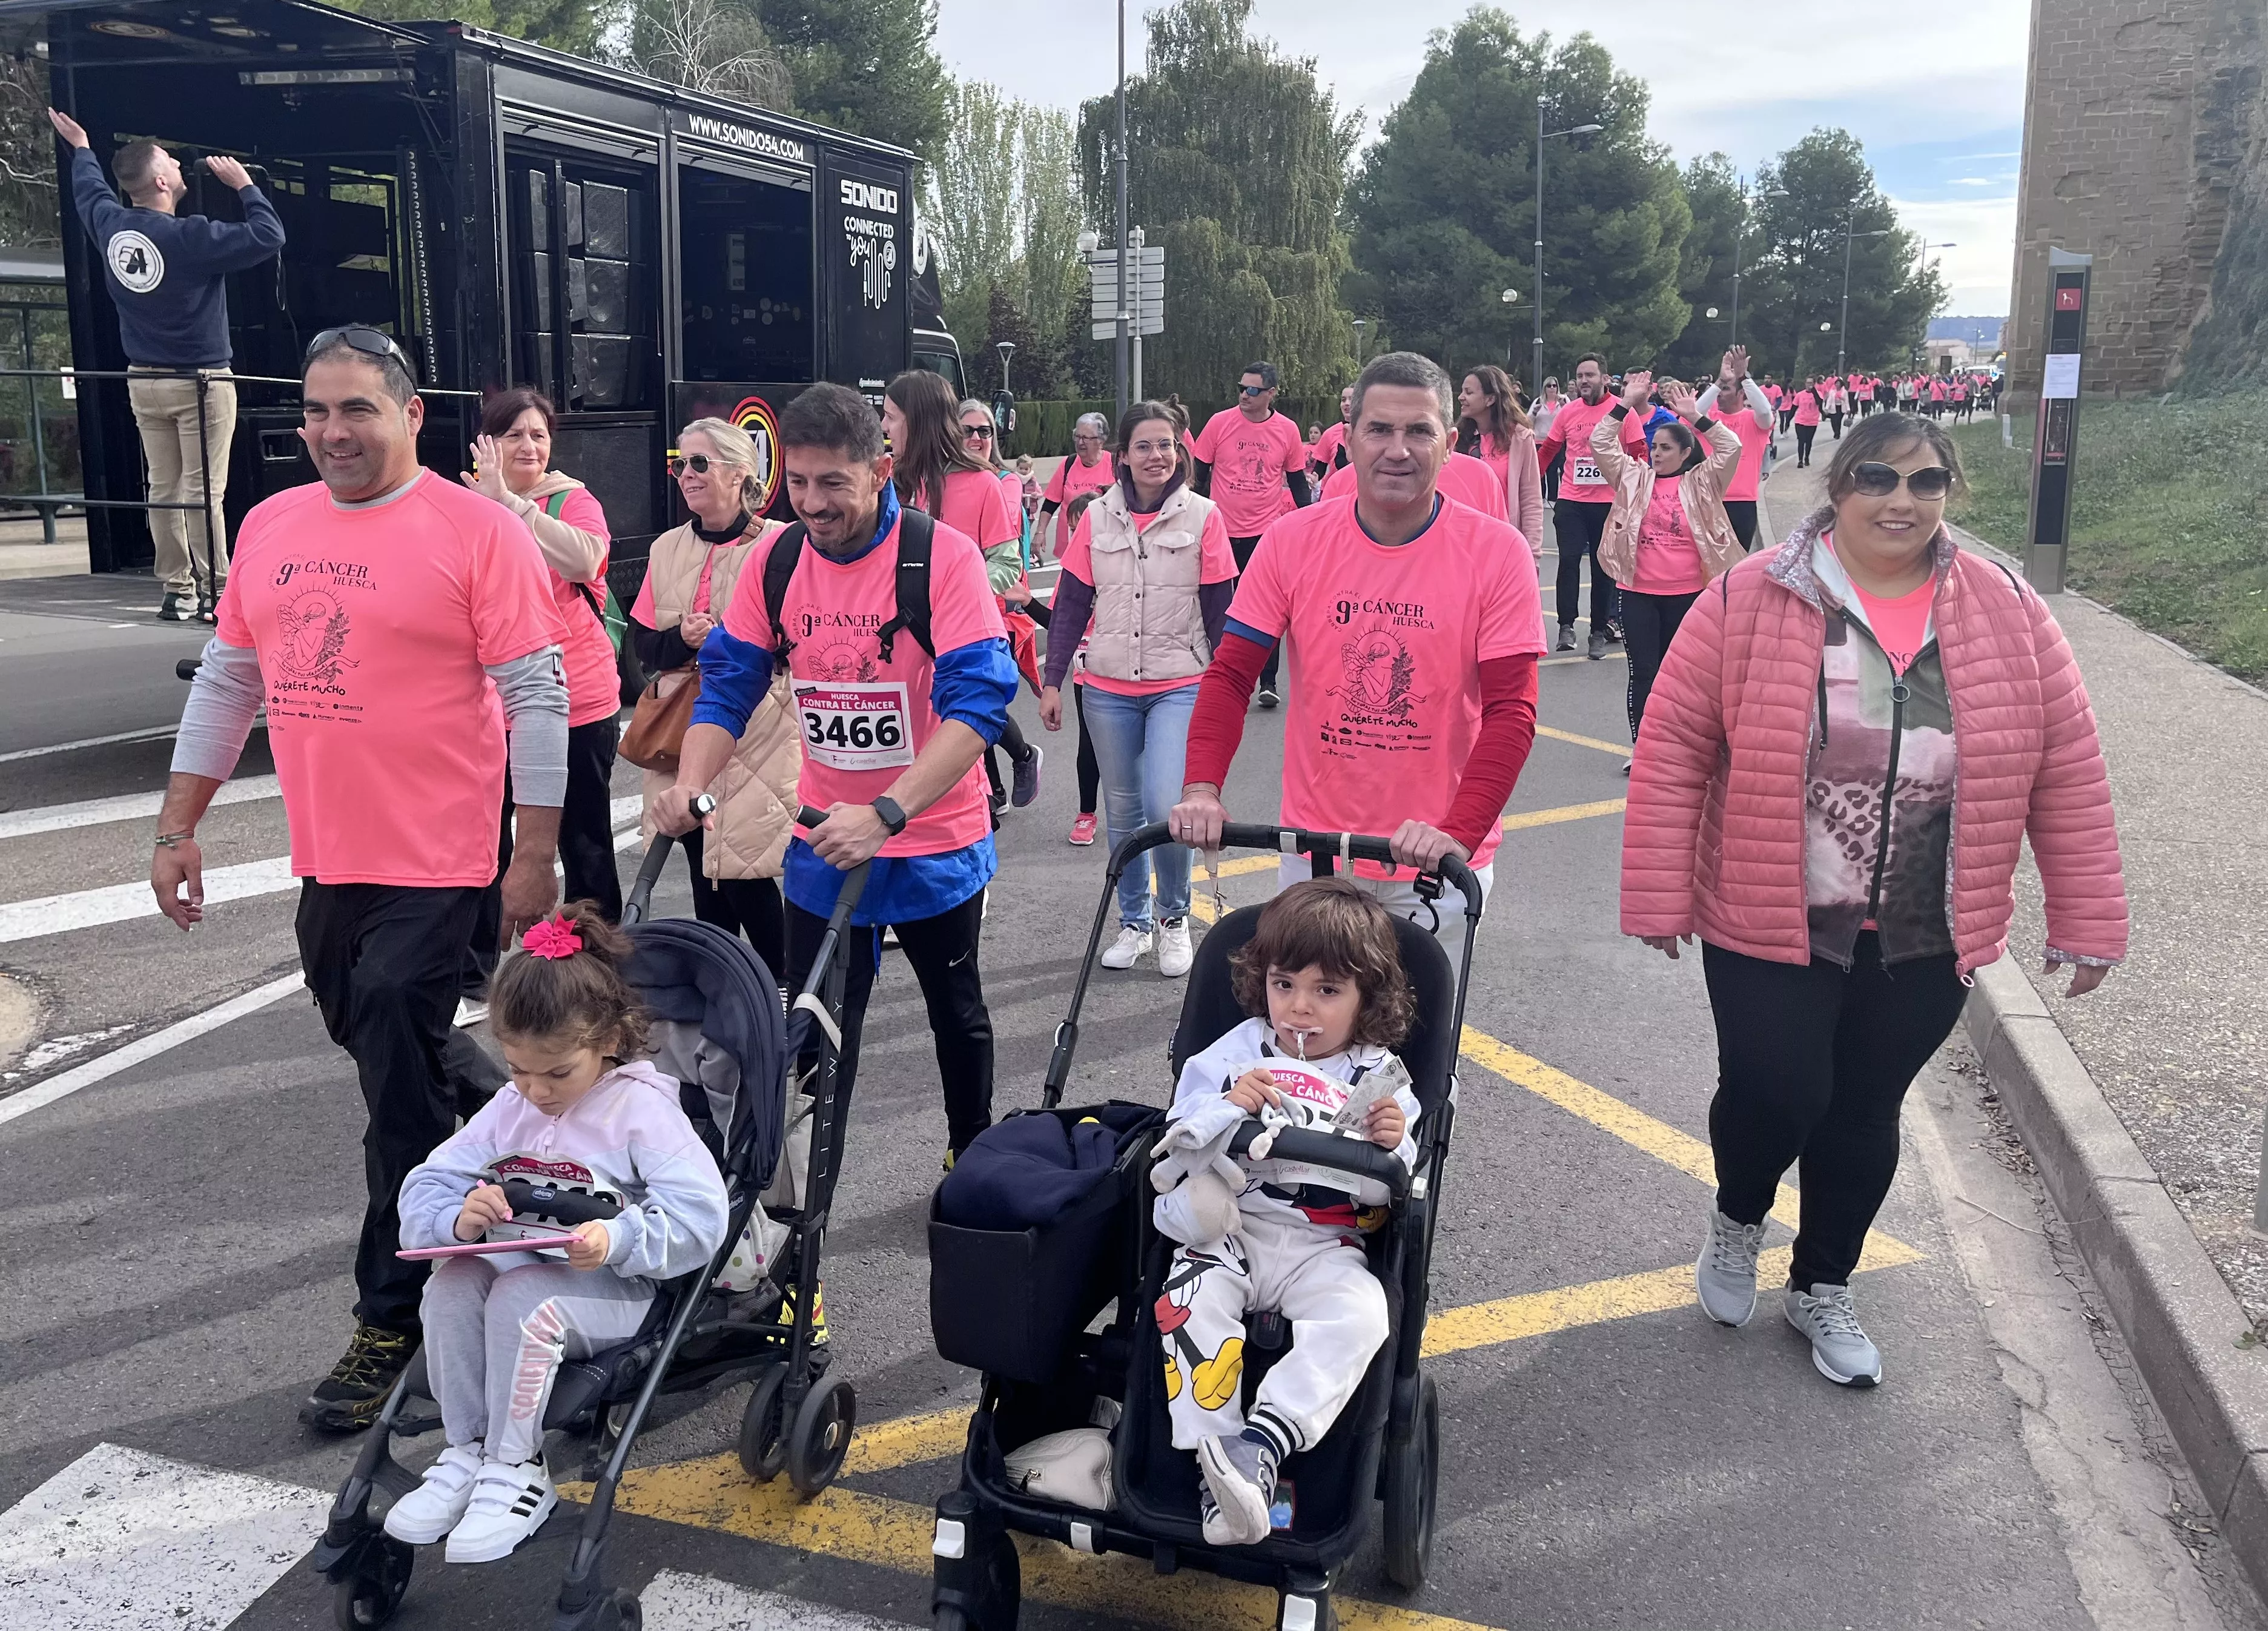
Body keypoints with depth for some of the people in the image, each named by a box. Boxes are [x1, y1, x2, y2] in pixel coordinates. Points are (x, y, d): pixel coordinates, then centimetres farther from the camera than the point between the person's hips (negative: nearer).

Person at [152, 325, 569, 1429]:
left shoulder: (476, 530, -10)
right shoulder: (270, 527, 8)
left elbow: (536, 697, -11)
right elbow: (226, 683, 15)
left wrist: (536, 855, -13)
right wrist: (178, 827, 13)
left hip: (433, 866, -6)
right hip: (325, 860, 7)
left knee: (400, 1097, -2)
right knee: (376, 1049, 20)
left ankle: (390, 1320, 11)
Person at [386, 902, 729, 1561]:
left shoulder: (641, 1109, -10)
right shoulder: (509, 1109, 9)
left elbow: (701, 1215, -18)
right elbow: (424, 1189, 7)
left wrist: (619, 1240, -33)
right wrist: (458, 1219, -16)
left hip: (615, 1288, -6)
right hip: (519, 1270, 6)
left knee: (520, 1299, -32)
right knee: (451, 1284, -22)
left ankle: (516, 1471, -14)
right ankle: (468, 1452, -7)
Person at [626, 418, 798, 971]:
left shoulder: (777, 546, -8)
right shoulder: (668, 549, 12)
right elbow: (642, 641, 9)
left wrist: (726, 642, -20)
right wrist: (683, 640, -11)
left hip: (756, 738, -6)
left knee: (746, 880, -5)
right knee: (704, 877, 12)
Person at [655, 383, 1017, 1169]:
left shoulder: (944, 556, -19)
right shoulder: (777, 560, -5)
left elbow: (977, 700, -26)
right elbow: (728, 684, -1)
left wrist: (885, 813, -37)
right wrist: (690, 785, -20)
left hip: (934, 841, -2)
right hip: (825, 845, 2)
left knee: (957, 1013, 19)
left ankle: (974, 1153, 44)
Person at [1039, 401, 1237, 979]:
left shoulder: (1203, 516, -3)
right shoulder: (1097, 518, 3)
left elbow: (1220, 611, 0)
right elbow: (1070, 605, 5)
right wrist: (1052, 682, 2)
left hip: (1180, 686, -3)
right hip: (1109, 688, 3)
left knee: (1166, 807, -15)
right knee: (1123, 811, 11)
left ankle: (1174, 918, 9)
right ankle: (1134, 920, 28)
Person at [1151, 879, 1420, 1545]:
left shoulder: (1379, 1079, 7)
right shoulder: (1235, 1054, 7)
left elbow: (1388, 1193, 6)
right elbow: (1180, 1140, 1)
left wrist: (1393, 1147, -16)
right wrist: (1227, 1109, -18)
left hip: (1324, 1249, 0)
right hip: (1226, 1231, 0)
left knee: (1359, 1314, -31)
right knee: (1193, 1299, -31)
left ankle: (1260, 1446, -38)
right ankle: (1217, 1475, -29)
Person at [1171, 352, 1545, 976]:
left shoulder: (1496, 552, -9)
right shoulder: (1291, 541, -4)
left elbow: (1510, 711, -12)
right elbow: (1230, 674, -4)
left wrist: (1458, 832, -25)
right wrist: (1201, 788, -20)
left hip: (1437, 860, -2)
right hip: (1314, 854, 2)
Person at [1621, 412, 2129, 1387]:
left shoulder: (2007, 614, -2)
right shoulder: (1749, 602, -9)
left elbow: (2067, 772, 1)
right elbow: (1673, 750, -8)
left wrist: (2087, 921, 2)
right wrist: (1658, 897, -9)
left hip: (1926, 940, 3)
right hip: (1770, 927, -2)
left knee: (1865, 1112, 14)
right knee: (1776, 1095, -4)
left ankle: (1822, 1286, 39)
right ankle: (1736, 1220, 32)